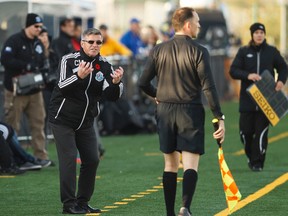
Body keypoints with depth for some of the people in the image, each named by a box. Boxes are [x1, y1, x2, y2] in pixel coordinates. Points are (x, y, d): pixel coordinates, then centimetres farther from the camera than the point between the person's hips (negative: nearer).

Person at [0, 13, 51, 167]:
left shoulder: (38, 44, 14)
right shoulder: (14, 41, -9)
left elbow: (42, 63, 20)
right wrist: (26, 66, -22)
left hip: (34, 91, 6)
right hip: (15, 91, -6)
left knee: (38, 124, 3)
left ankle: (41, 156, 6)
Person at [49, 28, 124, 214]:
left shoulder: (104, 66, -2)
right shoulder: (69, 60, -12)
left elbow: (111, 95, -10)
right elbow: (63, 87, -25)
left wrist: (116, 83, -32)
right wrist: (79, 77, -43)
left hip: (86, 121, 5)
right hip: (63, 119, -5)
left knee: (92, 160, 3)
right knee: (69, 160, -10)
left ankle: (83, 202, 14)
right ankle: (69, 204, -7)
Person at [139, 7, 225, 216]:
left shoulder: (159, 50, 4)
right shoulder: (199, 51, -8)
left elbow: (143, 82, 4)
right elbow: (208, 87, -14)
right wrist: (220, 118, -11)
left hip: (165, 112, 4)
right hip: (191, 112, -4)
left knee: (170, 164, 14)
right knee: (191, 165, -5)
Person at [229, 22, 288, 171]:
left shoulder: (272, 51, 6)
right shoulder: (244, 52, 4)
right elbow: (233, 71, 0)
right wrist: (248, 75, -17)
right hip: (247, 99, 1)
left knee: (261, 132, -6)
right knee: (245, 131, 1)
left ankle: (258, 163, 0)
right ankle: (251, 156, 26)